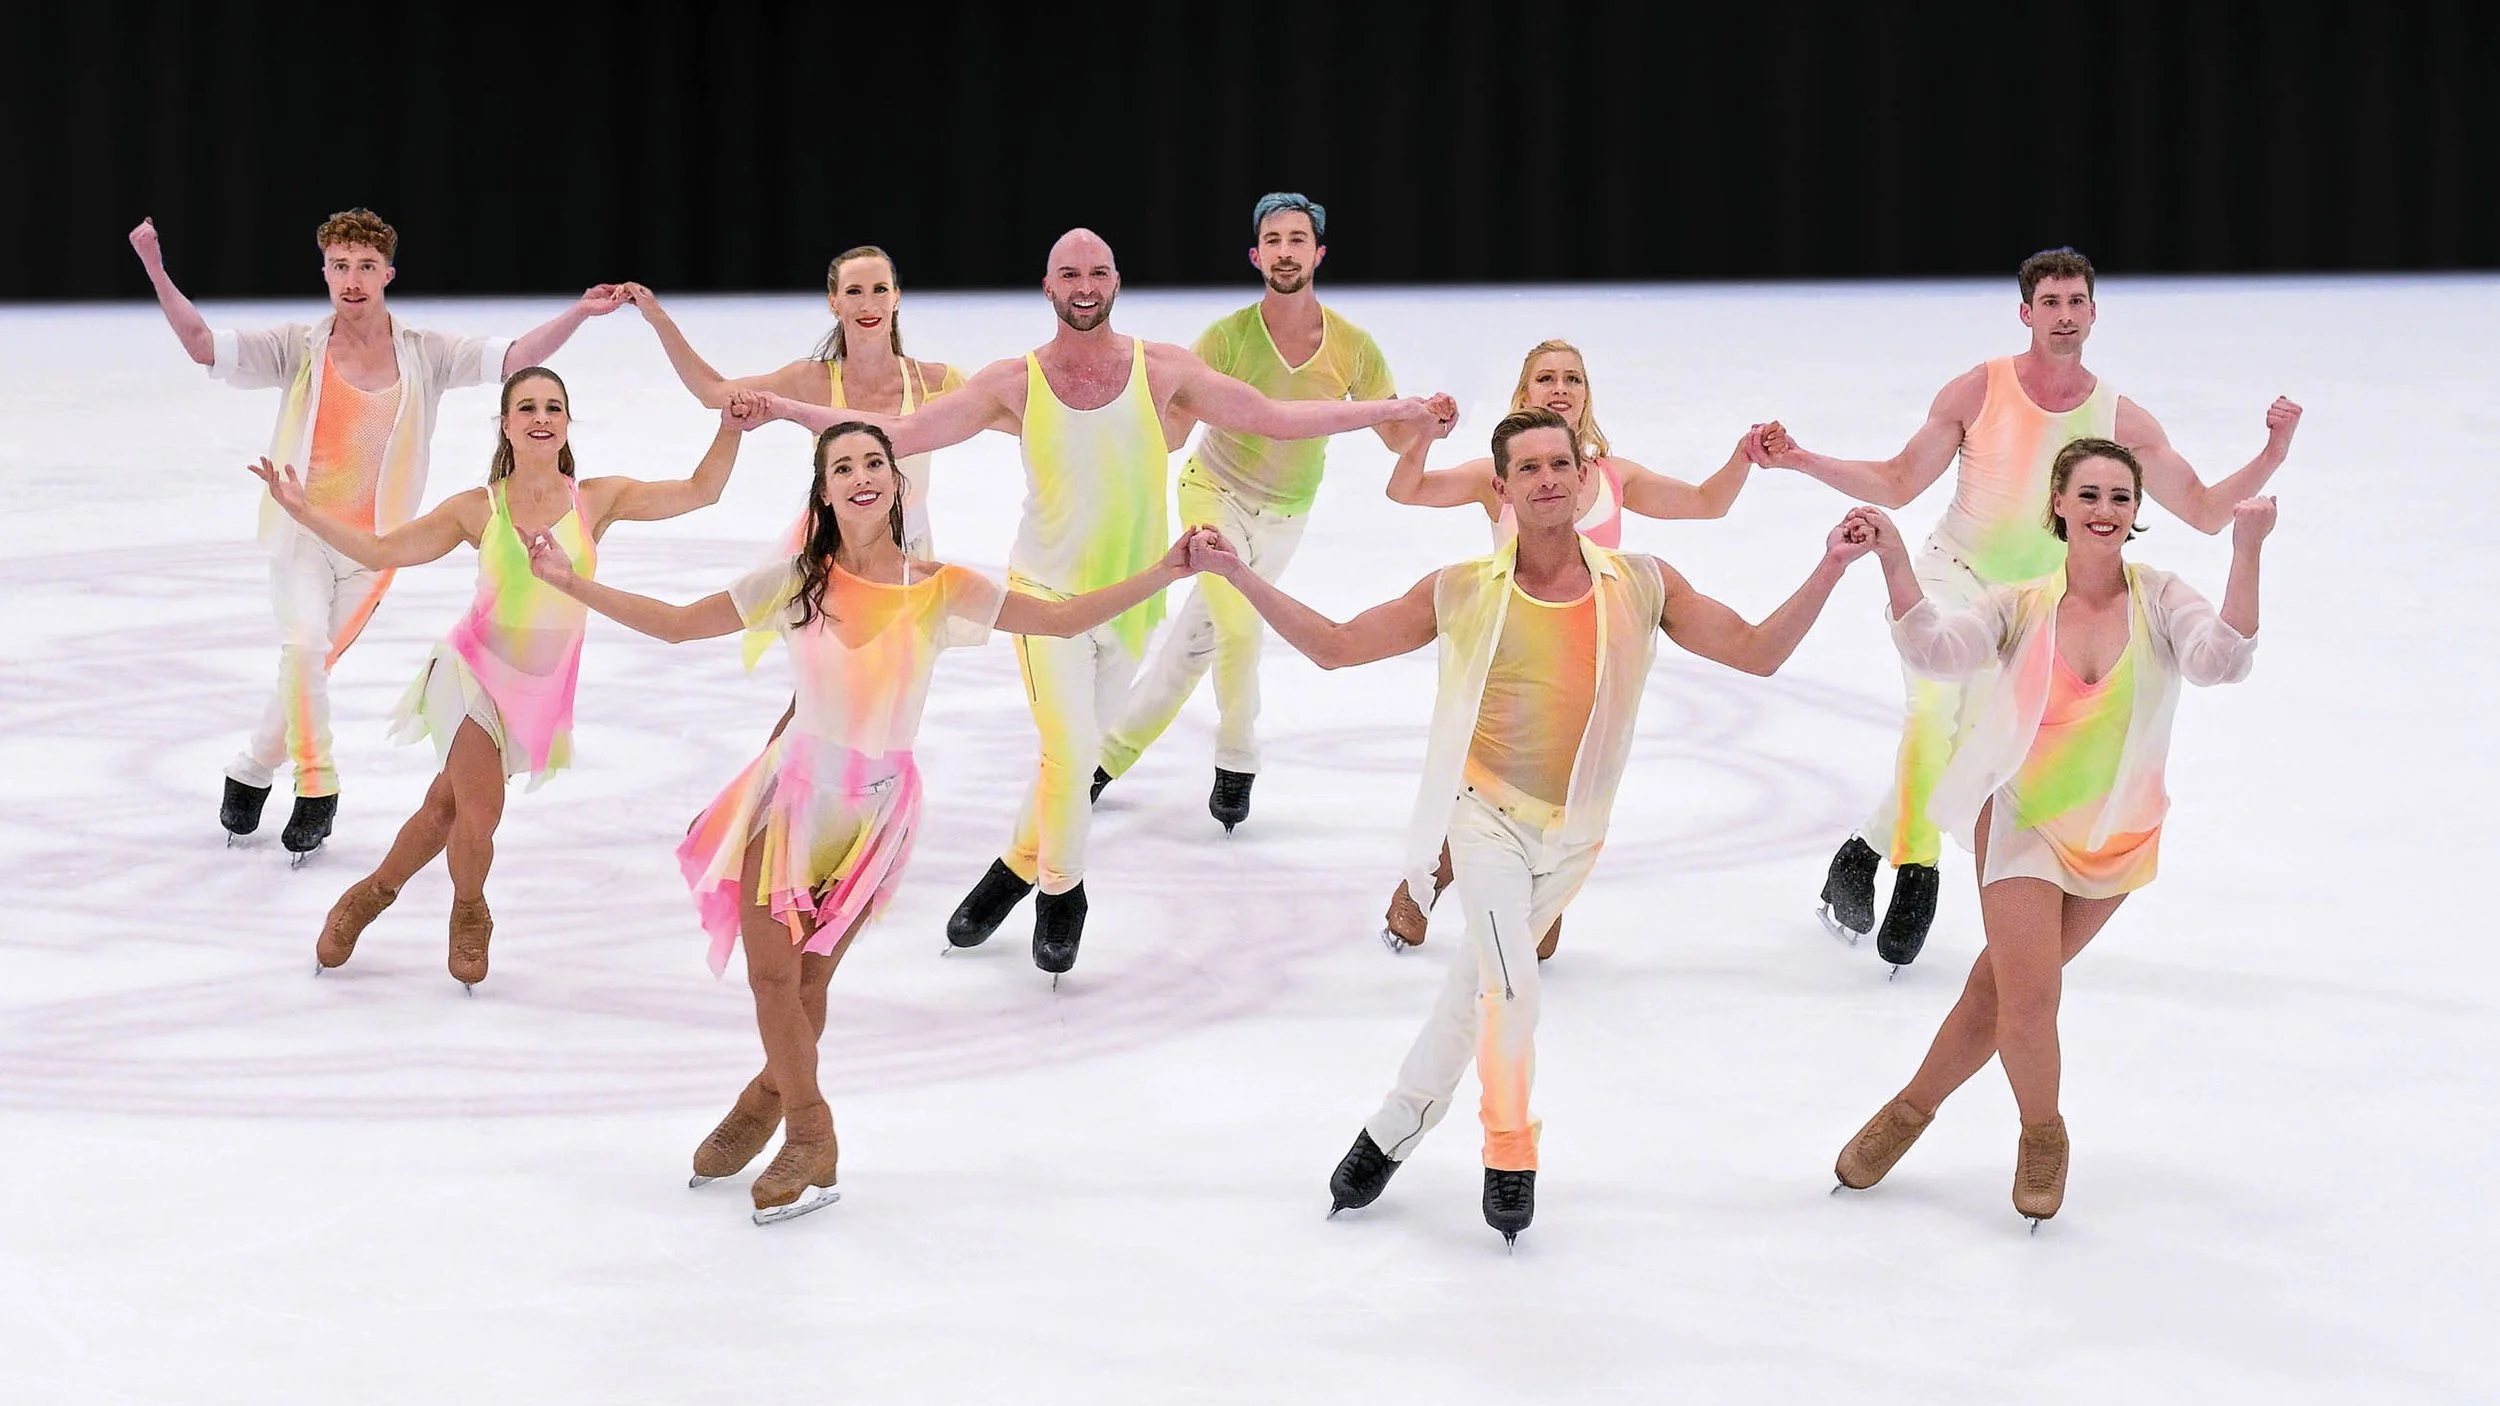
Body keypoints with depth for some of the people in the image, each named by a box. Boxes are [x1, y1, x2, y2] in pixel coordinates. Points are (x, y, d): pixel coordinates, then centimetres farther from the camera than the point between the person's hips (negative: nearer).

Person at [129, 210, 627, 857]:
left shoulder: (425, 354, -1)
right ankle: (318, 788, -14)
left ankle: (251, 772, 29)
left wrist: (578, 314, -19)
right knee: (304, 643, -24)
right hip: (303, 532, -1)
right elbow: (204, 345, -10)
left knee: (310, 670, 6)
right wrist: (156, 271, -22)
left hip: (372, 546, 2)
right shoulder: (300, 348, -4)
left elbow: (514, 359, -6)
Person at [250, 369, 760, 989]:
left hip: (539, 690, 2)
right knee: (478, 820, -14)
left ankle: (371, 895, 35)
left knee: (444, 810, 7)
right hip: (476, 669, -2)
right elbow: (380, 551, 0)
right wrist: (303, 511, -8)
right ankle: (469, 915, 19)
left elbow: (700, 492, -3)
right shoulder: (478, 510, -6)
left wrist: (730, 431, -19)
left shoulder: (596, 501, -5)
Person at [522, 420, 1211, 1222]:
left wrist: (1164, 574, -17)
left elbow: (1064, 619, -7)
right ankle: (810, 1138, 20)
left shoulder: (938, 592, -8)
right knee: (772, 972, -2)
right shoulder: (797, 583, -7)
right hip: (796, 791, 0)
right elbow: (674, 624, -1)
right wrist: (571, 585, -7)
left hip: (876, 808, 0)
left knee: (809, 978, 3)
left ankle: (772, 1095, 32)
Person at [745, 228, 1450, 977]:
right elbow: (900, 432, -6)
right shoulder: (1014, 383, -7)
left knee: (1074, 754, 12)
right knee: (1071, 752, -16)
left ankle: (1019, 870, 35)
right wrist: (789, 410, -15)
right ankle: (1061, 891, 8)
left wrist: (1396, 410, -4)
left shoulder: (1164, 371, -5)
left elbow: (1276, 417, 0)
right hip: (1047, 591, -2)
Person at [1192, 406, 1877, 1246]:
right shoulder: (1464, 594, -8)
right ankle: (1509, 1150, 0)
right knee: (1511, 982, -21)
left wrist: (1832, 568, -16)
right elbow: (1333, 647, -1)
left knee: (1477, 986, 12)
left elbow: (1759, 653, -5)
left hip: (1572, 833, 2)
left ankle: (1397, 1128, 33)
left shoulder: (1640, 588, -6)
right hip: (1487, 811, -2)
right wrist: (1235, 575, -9)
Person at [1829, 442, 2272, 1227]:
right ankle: (2042, 1136, 16)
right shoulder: (2020, 608, -8)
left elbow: (2222, 660, -25)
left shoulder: (2161, 601, -8)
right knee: (2029, 999, -13)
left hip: (2118, 838, 1)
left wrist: (2246, 554, -34)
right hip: (2025, 823, -1)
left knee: (2002, 987, 8)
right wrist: (1895, 563, -33)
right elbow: (1937, 649, -21)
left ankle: (1914, 1107, 32)